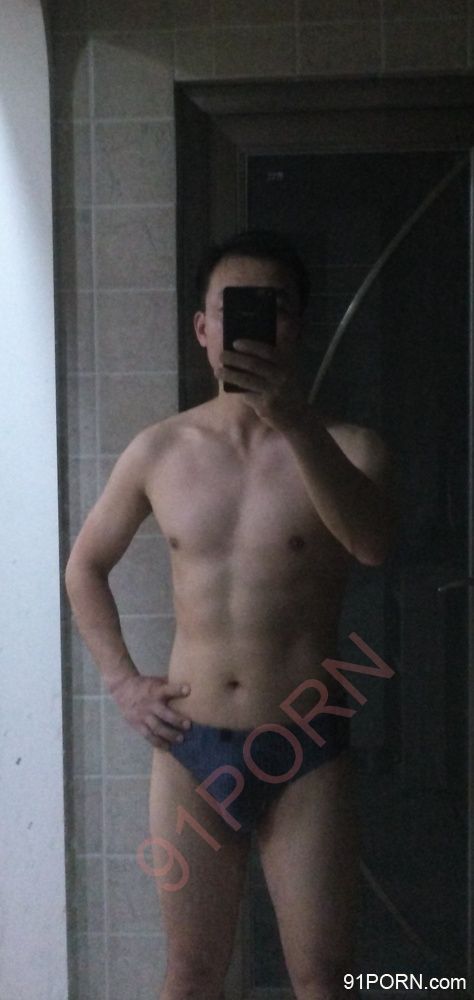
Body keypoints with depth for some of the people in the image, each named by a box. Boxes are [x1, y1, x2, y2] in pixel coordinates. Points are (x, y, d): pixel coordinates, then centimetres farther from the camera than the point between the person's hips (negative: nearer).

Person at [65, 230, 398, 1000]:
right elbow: (86, 566, 17)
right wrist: (121, 679, 5)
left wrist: (295, 422, -37)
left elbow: (372, 543, -27)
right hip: (189, 748, 2)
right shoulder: (159, 452, 3)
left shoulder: (345, 447, -4)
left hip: (307, 757, -2)